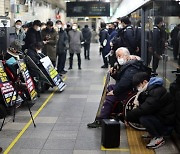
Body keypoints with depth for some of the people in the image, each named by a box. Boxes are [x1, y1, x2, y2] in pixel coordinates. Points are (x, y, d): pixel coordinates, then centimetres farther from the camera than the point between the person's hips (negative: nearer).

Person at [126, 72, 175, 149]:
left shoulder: (157, 92, -26)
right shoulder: (149, 89, 4)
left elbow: (143, 109, -31)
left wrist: (128, 117, -20)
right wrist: (137, 98, -10)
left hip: (167, 124, -9)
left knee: (143, 118, -28)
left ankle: (159, 138, -9)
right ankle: (152, 133, 14)